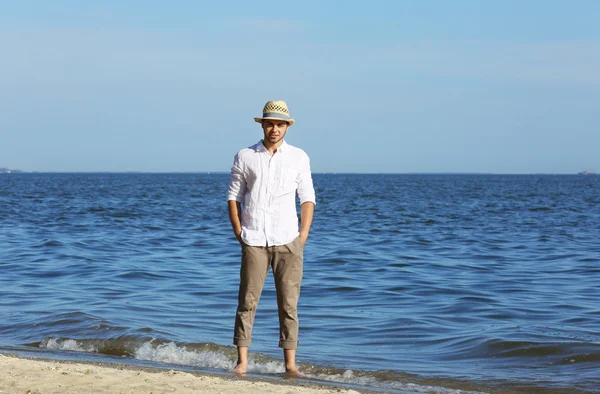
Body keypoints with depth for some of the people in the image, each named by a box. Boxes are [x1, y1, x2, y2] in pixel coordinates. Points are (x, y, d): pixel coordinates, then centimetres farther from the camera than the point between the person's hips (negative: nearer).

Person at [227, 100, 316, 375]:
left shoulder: (298, 157, 8)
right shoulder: (245, 157, 7)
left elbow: (307, 198, 9)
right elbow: (233, 196, 9)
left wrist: (303, 235, -1)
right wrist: (239, 233, 0)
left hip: (288, 241, 1)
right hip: (254, 242, 0)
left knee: (289, 303, 1)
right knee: (247, 301, -2)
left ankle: (290, 363, 4)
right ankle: (242, 361, 2)